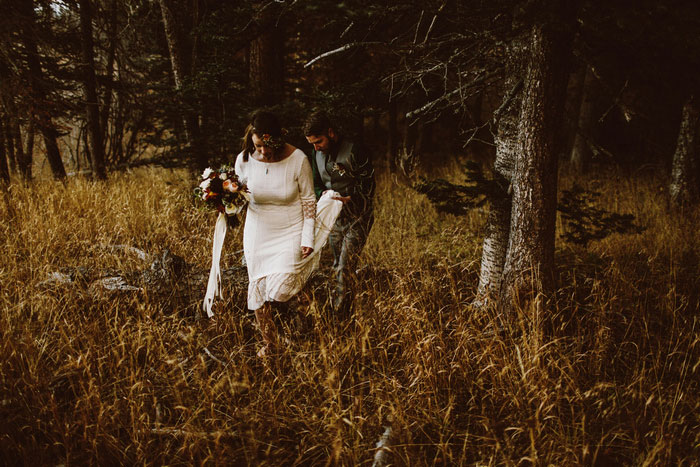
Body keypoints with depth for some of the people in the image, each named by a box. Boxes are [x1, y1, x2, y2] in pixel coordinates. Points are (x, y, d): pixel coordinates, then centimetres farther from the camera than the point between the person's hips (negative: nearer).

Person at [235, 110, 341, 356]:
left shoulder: (298, 159, -16)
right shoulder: (244, 160, -9)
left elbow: (308, 200, -6)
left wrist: (308, 239, -9)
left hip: (290, 232, -3)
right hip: (259, 233, 3)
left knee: (280, 290, -16)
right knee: (258, 290, 7)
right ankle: (268, 342, 27)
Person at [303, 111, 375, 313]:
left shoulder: (355, 151, -17)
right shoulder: (317, 153, 4)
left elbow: (368, 186, -16)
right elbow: (316, 183, 14)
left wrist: (348, 199, -31)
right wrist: (324, 194, -9)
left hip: (357, 218, -7)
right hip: (334, 217, 7)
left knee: (345, 268, -13)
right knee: (337, 266, 12)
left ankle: (340, 312, -10)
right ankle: (336, 310, 21)